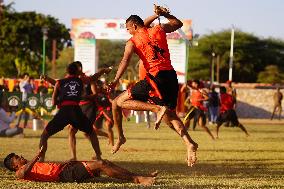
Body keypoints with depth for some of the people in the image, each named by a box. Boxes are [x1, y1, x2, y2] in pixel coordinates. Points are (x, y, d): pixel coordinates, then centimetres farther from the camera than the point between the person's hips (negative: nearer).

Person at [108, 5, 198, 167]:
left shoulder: (132, 42, 2)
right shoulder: (159, 30, 14)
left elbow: (125, 61, -13)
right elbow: (178, 23, 31)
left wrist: (116, 80, -20)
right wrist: (163, 14, 38)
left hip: (155, 78, -6)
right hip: (171, 77, 6)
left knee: (118, 102, -3)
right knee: (170, 115, 22)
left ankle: (158, 109, -19)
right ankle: (189, 143, -2)